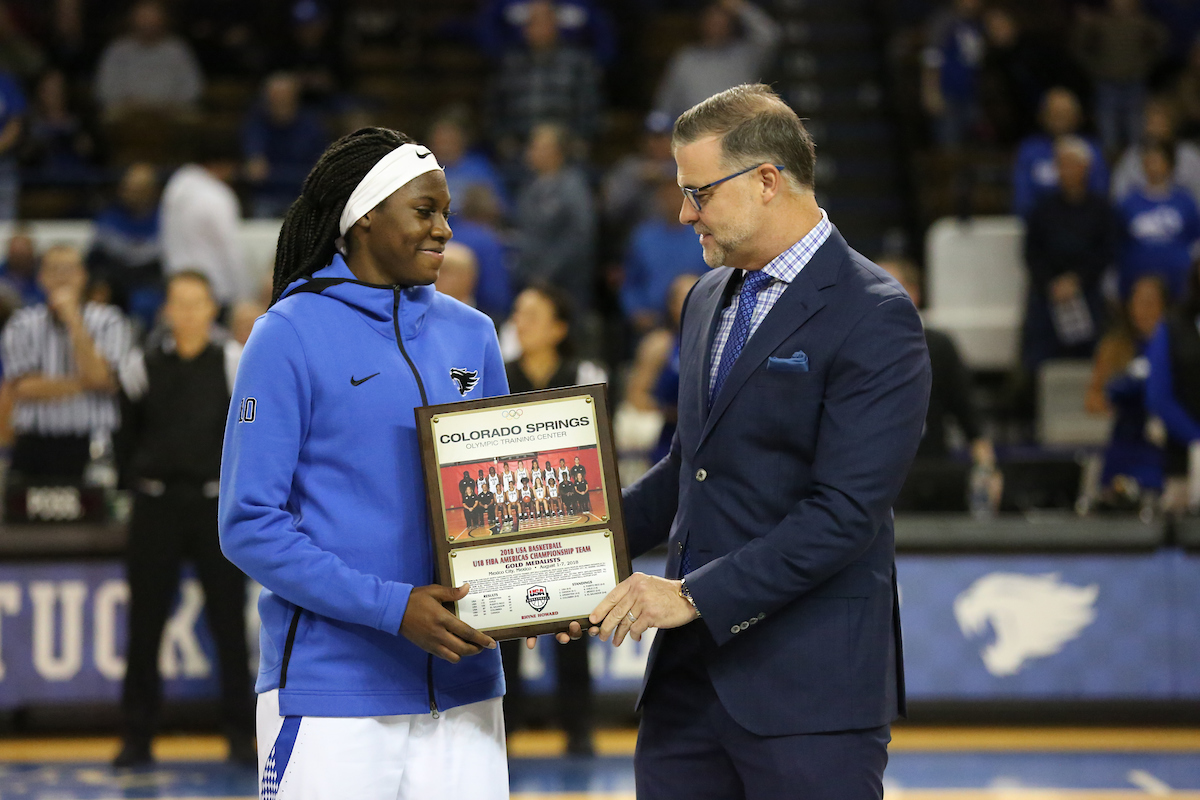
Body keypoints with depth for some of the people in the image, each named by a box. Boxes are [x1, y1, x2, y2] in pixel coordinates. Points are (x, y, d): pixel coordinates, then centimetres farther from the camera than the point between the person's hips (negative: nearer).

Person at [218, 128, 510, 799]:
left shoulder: (470, 335, 12)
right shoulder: (292, 334, -5)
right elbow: (249, 526, -9)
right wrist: (393, 607, -18)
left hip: (463, 690, 5)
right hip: (330, 694, -5)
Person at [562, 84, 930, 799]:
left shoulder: (875, 318, -11)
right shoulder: (711, 299, 16)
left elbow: (845, 513, -18)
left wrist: (696, 594, -19)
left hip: (809, 686, -8)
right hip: (688, 675, 8)